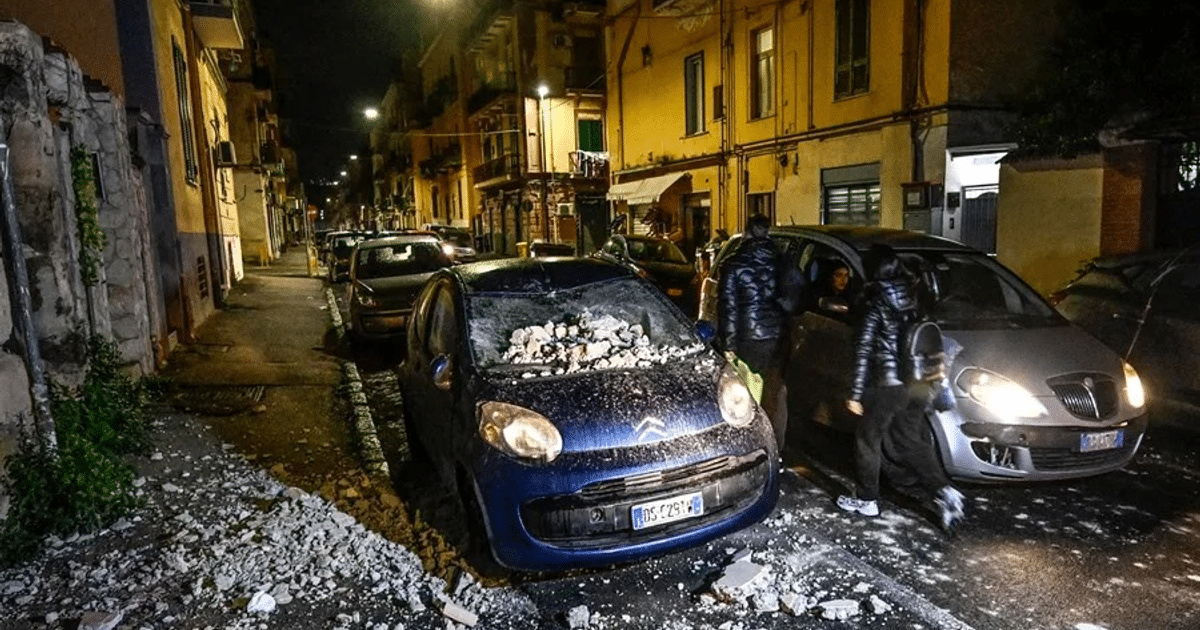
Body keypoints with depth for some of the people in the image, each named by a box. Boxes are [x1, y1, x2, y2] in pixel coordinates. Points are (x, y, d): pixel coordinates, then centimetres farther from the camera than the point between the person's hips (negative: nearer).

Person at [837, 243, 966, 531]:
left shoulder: (875, 302, -11)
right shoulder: (912, 297, 7)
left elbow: (863, 350, -14)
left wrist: (855, 393, -12)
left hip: (887, 384, -6)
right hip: (915, 384, 6)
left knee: (868, 439, 10)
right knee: (911, 442, 17)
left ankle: (866, 499, 20)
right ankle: (944, 491, 5)